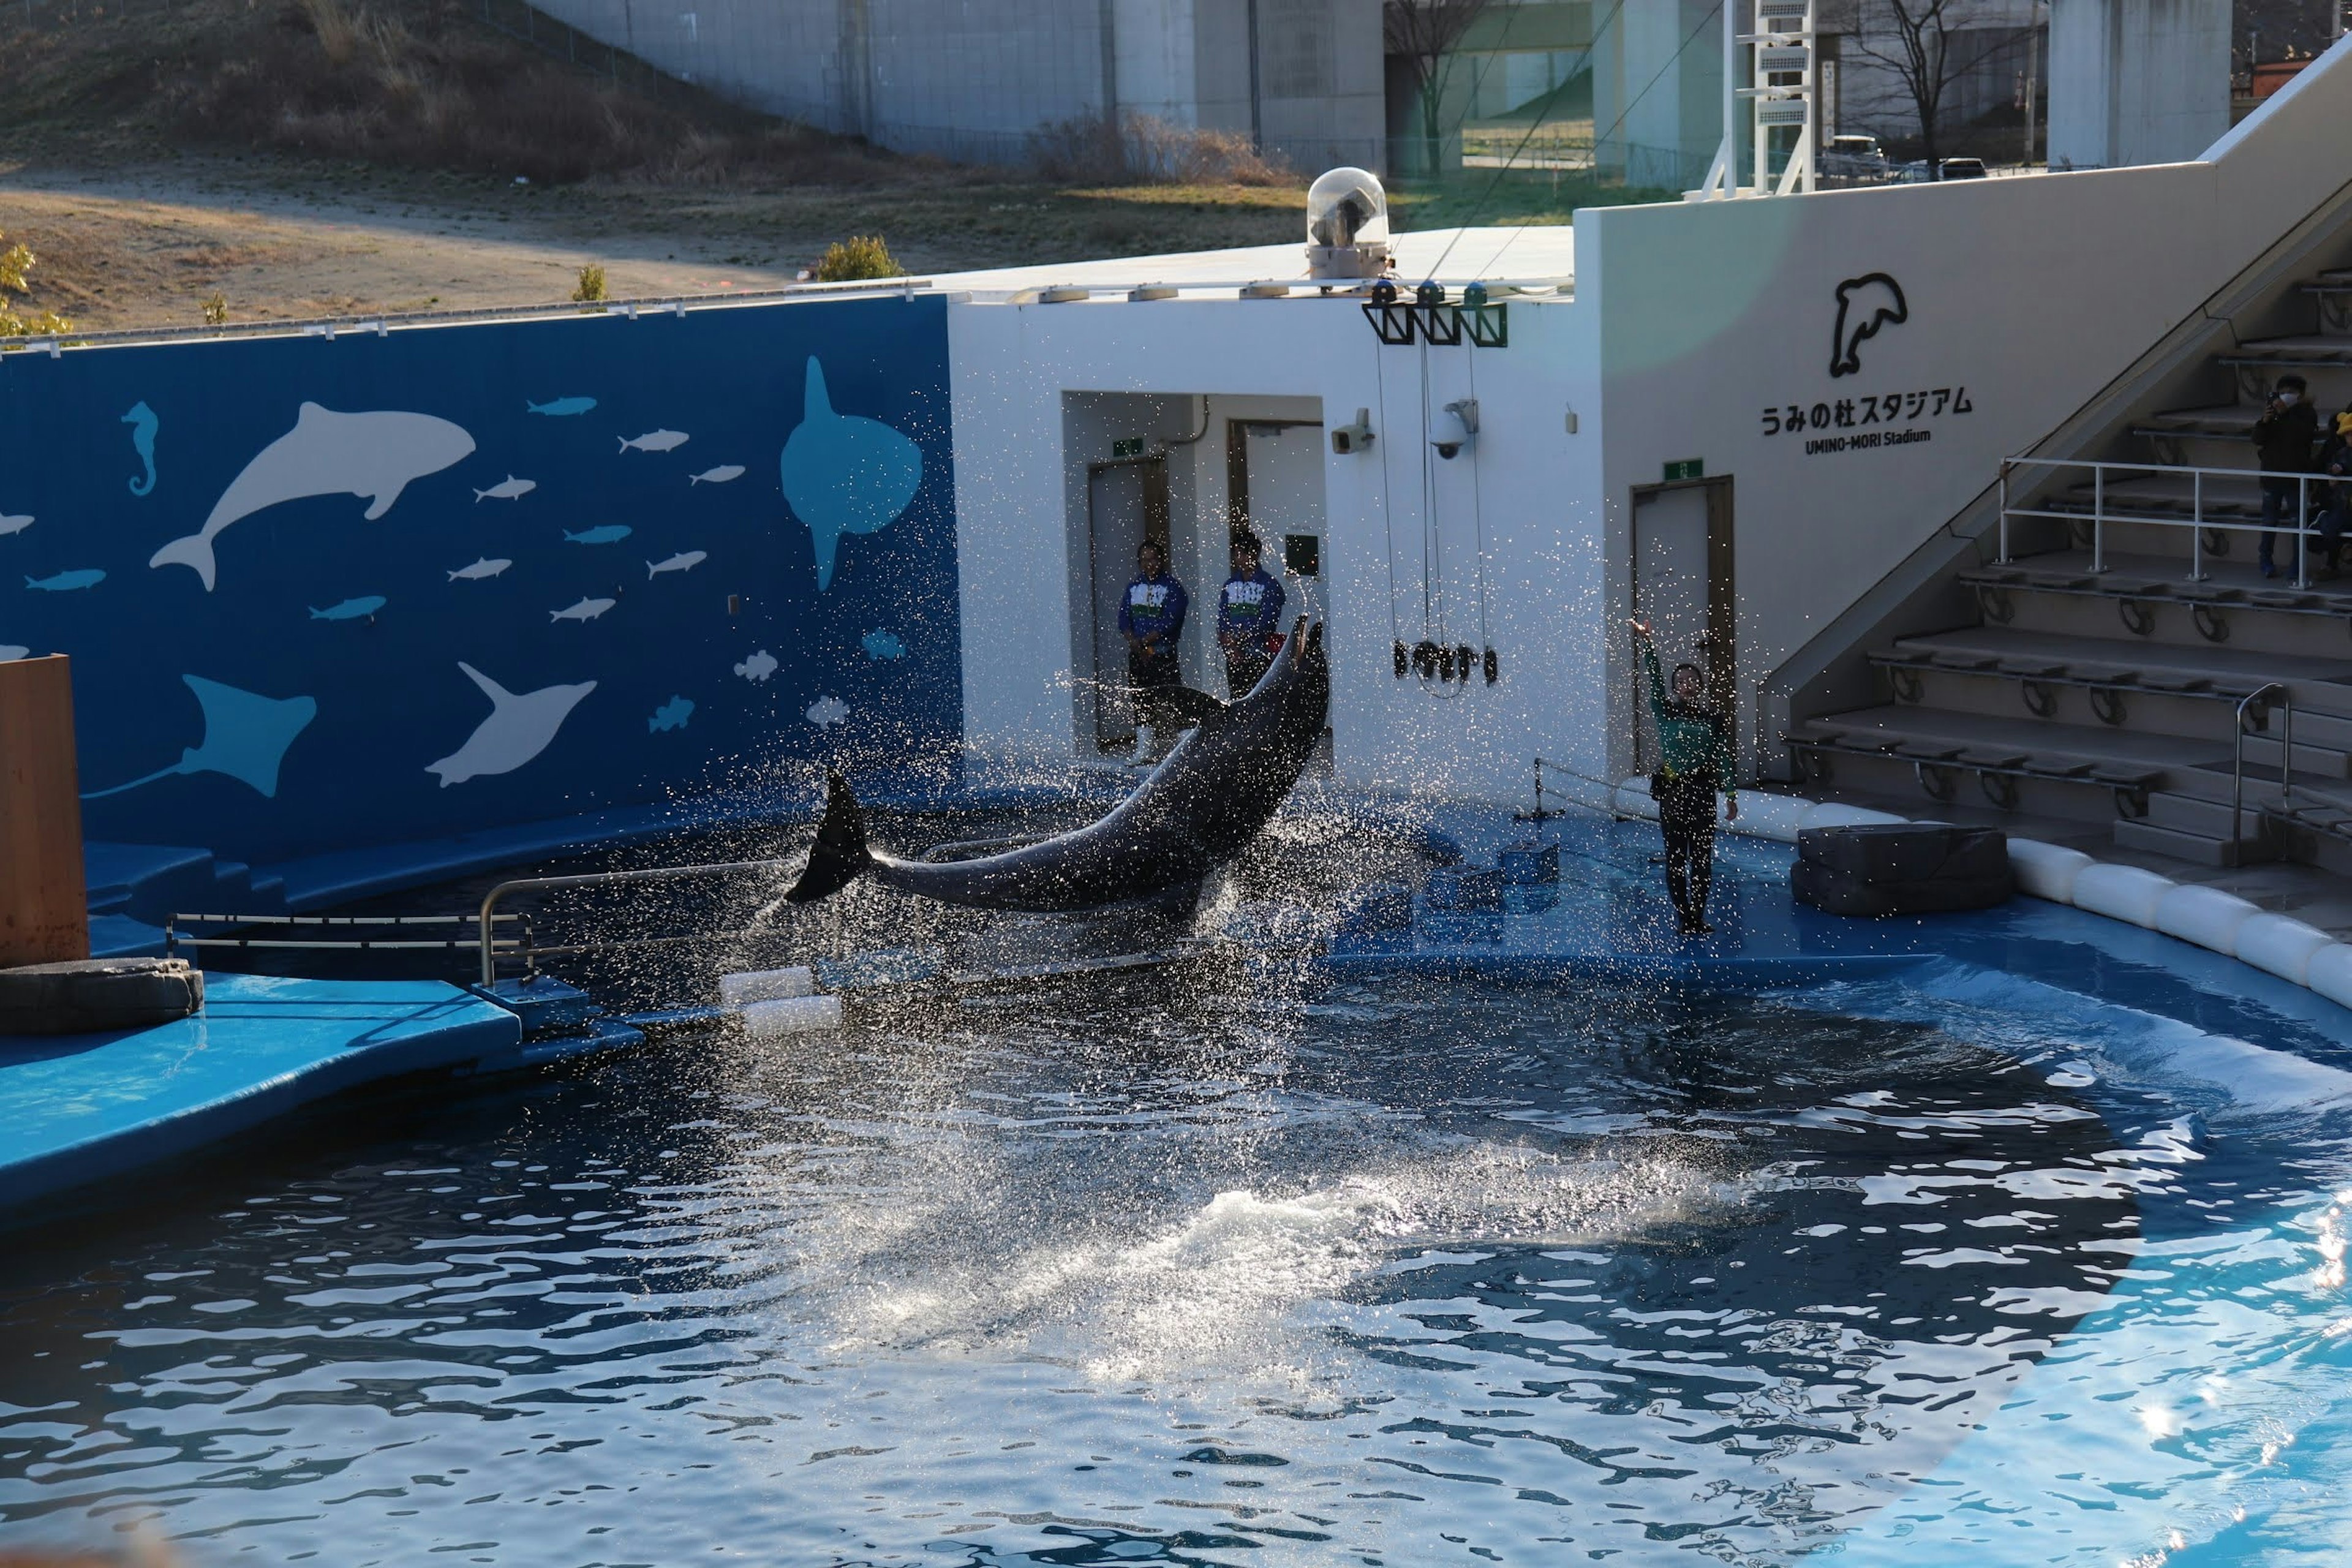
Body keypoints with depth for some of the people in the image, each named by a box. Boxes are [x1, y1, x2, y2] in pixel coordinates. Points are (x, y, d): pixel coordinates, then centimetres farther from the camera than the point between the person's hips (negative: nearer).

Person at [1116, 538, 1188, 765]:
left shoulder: (1172, 588, -2)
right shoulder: (1133, 588, 13)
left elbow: (1170, 622, -12)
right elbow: (1124, 619, 5)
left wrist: (1145, 640, -17)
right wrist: (1134, 641, -13)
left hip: (1163, 655, -5)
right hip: (1138, 656, 5)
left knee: (1166, 702, -5)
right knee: (1141, 702, 2)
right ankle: (1145, 750, 3)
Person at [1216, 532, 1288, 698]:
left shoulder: (1269, 585, -2)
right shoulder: (1230, 585, 12)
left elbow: (1266, 622, -10)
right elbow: (1223, 618, 5)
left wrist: (1237, 637, -14)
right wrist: (1231, 645, -11)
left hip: (1260, 657, -5)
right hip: (1234, 657, 5)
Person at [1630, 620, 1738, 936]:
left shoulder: (1713, 718, 5)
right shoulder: (1665, 712, 4)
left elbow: (1724, 757, 6)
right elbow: (1653, 680, -8)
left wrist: (1731, 796, 2)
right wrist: (1644, 643, -19)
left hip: (1703, 792, 1)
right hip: (1671, 791, -1)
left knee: (1702, 859, 3)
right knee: (1676, 859, 0)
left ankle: (1697, 918, 9)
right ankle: (1684, 919, 3)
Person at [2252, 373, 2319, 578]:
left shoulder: (2306, 413, 1)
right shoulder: (2272, 411, 8)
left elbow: (2304, 434, -18)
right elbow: (2258, 440, 2)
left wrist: (2285, 414, -21)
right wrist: (2264, 421, -15)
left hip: (2296, 476, -2)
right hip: (2272, 475, 2)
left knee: (2299, 522, -3)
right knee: (2269, 520, 5)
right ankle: (2266, 562, 12)